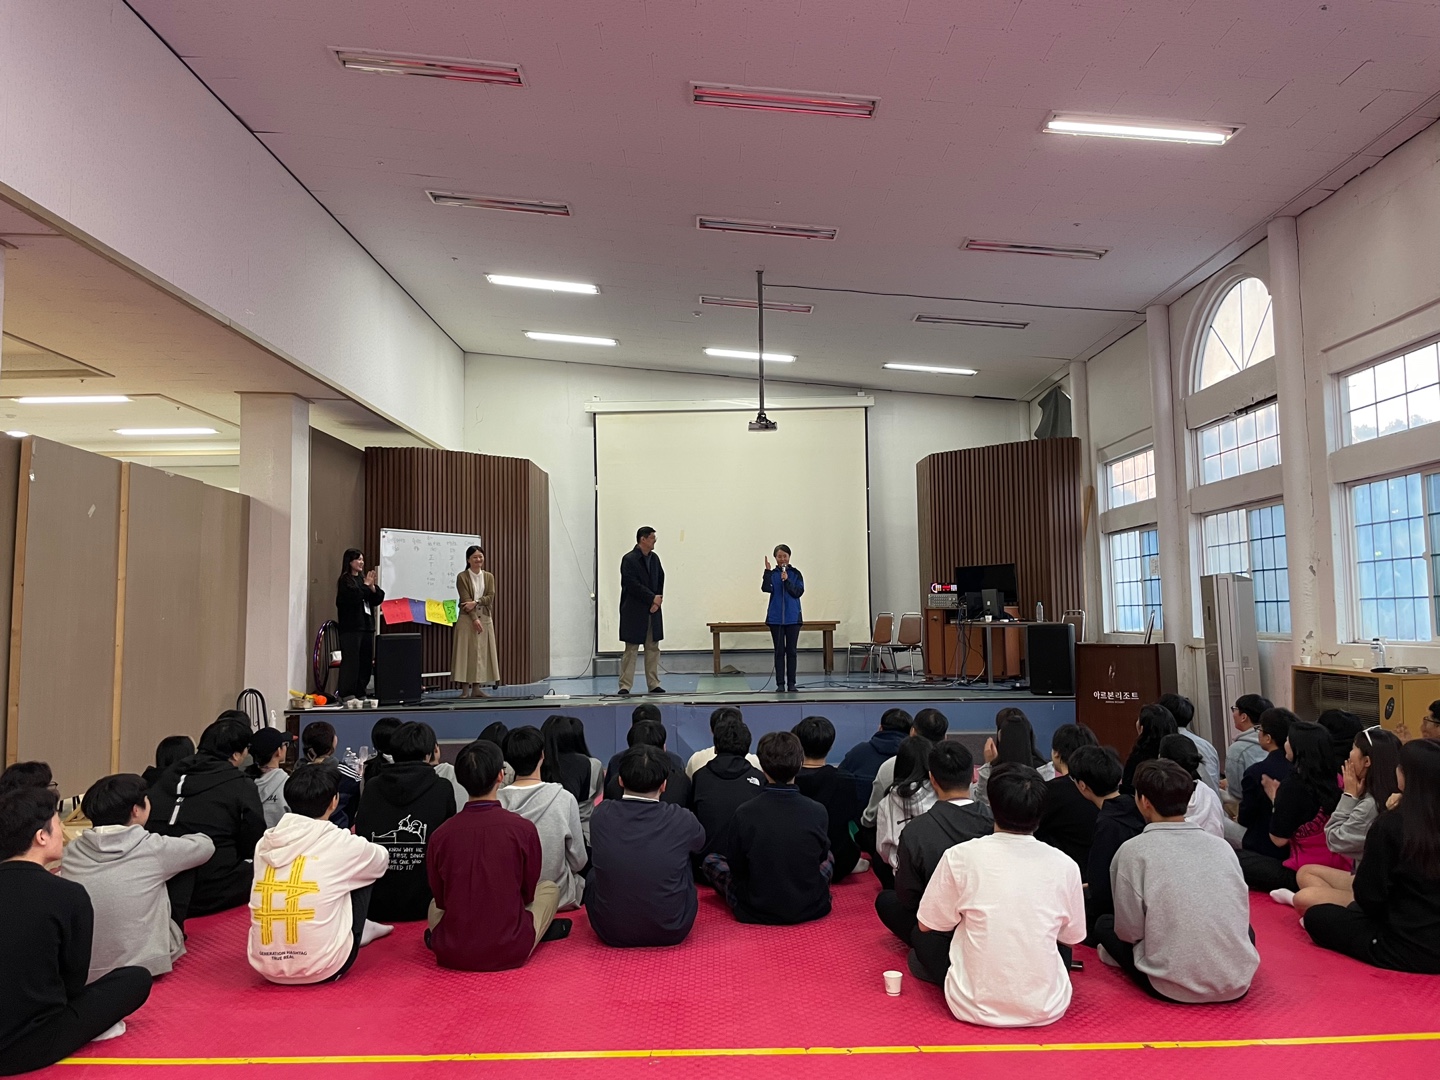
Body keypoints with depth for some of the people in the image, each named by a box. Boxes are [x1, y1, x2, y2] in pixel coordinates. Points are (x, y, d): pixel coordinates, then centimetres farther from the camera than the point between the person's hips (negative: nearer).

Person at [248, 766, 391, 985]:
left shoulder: (265, 843, 1)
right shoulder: (341, 844, -8)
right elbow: (382, 859, 13)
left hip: (266, 967, 4)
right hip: (322, 968, -4)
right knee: (365, 873, 15)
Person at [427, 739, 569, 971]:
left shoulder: (440, 835, -9)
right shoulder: (523, 829, -14)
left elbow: (440, 899, 5)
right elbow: (527, 894, 0)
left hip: (452, 955, 3)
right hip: (511, 953, -2)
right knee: (550, 888, 23)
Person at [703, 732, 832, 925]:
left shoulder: (744, 813, -18)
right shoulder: (817, 812, -15)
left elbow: (736, 867, -4)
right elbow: (821, 856, 4)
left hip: (756, 912, -2)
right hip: (812, 909, 2)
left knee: (711, 860, 19)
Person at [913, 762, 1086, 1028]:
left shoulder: (960, 856, -11)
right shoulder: (1065, 866, -6)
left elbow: (927, 925, 1)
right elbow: (1072, 937, 10)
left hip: (974, 1008, -2)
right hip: (1046, 1010, 2)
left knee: (923, 935, 21)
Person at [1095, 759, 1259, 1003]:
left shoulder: (1133, 851, -10)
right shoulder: (1221, 845, 2)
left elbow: (1129, 931, -7)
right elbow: (1241, 916, 12)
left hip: (1176, 988, -3)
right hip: (1238, 982, 3)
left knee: (1105, 925, 20)